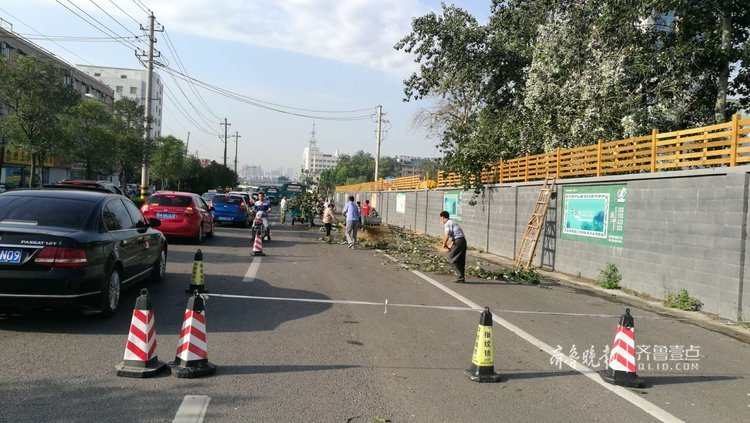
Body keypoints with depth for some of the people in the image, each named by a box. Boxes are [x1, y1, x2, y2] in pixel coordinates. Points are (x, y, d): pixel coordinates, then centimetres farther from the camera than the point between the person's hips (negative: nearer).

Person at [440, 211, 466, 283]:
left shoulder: (448, 223, -5)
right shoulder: (452, 222, 24)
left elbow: (446, 236, -13)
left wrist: (444, 244, 2)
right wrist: (451, 245, 27)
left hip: (458, 241, -9)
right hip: (463, 240, 9)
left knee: (451, 259, -3)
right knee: (461, 260, 12)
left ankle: (460, 276, -8)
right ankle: (462, 278, 14)